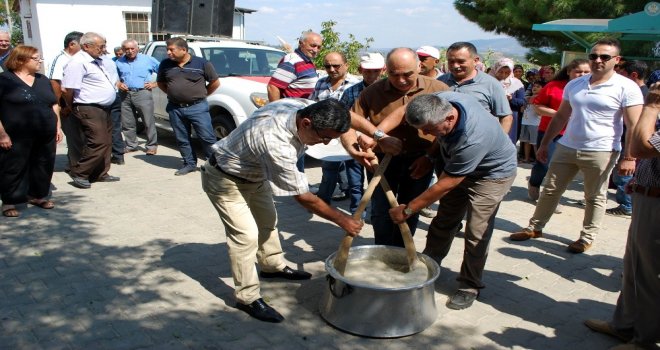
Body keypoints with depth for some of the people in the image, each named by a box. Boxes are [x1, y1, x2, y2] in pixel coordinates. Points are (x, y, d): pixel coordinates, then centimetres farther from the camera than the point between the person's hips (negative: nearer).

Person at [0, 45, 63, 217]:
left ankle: (37, 195, 27)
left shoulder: (43, 80, 13)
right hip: (17, 137, -5)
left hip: (45, 135, 6)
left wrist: (57, 127, 12)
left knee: (44, 166, 10)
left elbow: (54, 104, 19)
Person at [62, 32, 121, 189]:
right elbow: (67, 89, -18)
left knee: (106, 143, 12)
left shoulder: (97, 61, 15)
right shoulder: (78, 62, -15)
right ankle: (79, 173, 0)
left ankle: (100, 174, 21)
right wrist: (71, 108, -5)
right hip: (89, 110, -10)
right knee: (98, 144, -12)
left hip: (103, 109, 10)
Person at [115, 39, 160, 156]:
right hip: (125, 95, 4)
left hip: (143, 93, -3)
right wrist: (118, 84, 0)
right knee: (127, 123, 7)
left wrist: (155, 84, -2)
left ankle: (151, 146, 2)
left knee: (149, 122, -6)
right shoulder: (119, 62, 13)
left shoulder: (148, 60, 4)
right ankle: (131, 145, 19)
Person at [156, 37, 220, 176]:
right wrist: (173, 94, 10)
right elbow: (160, 83, 20)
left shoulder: (202, 63, -5)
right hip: (175, 109, 4)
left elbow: (215, 83, 3)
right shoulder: (165, 64, 6)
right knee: (182, 140, 9)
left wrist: (200, 95, 6)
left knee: (207, 138, -3)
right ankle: (190, 164, 21)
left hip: (197, 107, -4)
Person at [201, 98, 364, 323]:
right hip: (225, 180, -9)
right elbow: (304, 198, -31)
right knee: (246, 235, -13)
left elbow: (341, 118, 0)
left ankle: (273, 266, 41)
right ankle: (247, 298, 2)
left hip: (254, 173, 9)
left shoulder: (305, 107, -21)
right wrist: (342, 220, -21)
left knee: (268, 220, 20)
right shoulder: (276, 145, -42)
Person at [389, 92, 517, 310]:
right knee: (443, 222, 12)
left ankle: (469, 287, 8)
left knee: (477, 233, -8)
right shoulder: (439, 102, -27)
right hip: (456, 167, 7)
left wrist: (407, 210, -25)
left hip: (491, 174, -7)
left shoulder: (472, 139, -43)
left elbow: (444, 185, -34)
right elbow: (404, 110, -8)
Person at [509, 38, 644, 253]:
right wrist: (544, 144, 15)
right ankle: (535, 228, 23)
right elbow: (560, 117, 16)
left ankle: (587, 238, 23)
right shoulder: (574, 85, 9)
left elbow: (633, 126, -10)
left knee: (594, 197, 8)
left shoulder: (626, 88, -7)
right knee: (550, 190, 10)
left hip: (601, 152, -5)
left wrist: (629, 157, -17)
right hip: (566, 147, 5)